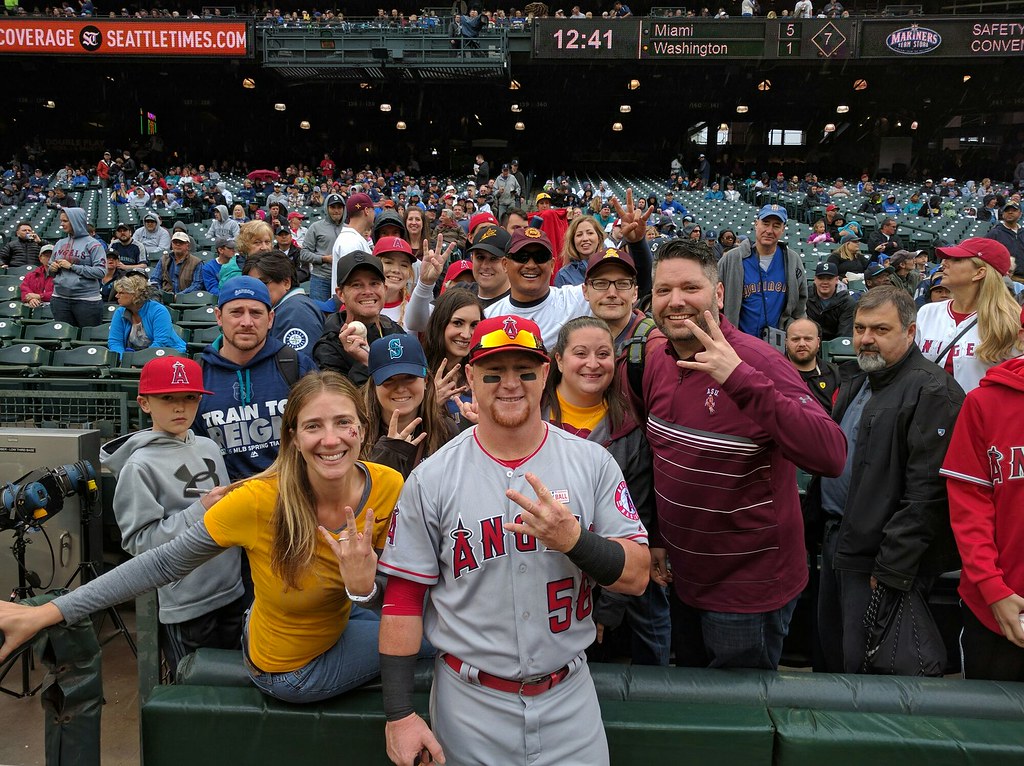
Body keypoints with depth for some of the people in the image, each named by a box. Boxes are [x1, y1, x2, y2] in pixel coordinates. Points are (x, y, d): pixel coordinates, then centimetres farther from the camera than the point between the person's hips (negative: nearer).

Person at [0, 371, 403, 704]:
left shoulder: (389, 489, -22)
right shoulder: (259, 500, -32)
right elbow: (164, 563, -21)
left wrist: (366, 587, -38)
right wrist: (45, 613, -20)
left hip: (335, 626, 4)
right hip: (291, 672, -4)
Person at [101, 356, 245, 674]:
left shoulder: (209, 448, 6)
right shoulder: (139, 465, -12)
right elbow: (139, 540, -16)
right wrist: (201, 510, -22)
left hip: (232, 592, 6)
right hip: (185, 608, -6)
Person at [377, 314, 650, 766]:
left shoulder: (592, 463, -6)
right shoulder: (431, 478, -8)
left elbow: (637, 577, -7)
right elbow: (404, 597, -4)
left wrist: (573, 539, -26)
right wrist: (399, 715, -5)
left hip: (569, 696, 1)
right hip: (469, 700, -1)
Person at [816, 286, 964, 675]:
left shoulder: (932, 392, -16)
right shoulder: (858, 385, 13)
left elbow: (926, 493, -22)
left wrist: (891, 571, -22)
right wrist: (826, 534, 13)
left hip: (880, 559, -9)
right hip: (837, 543, 9)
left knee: (869, 671, 2)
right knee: (833, 657, 20)